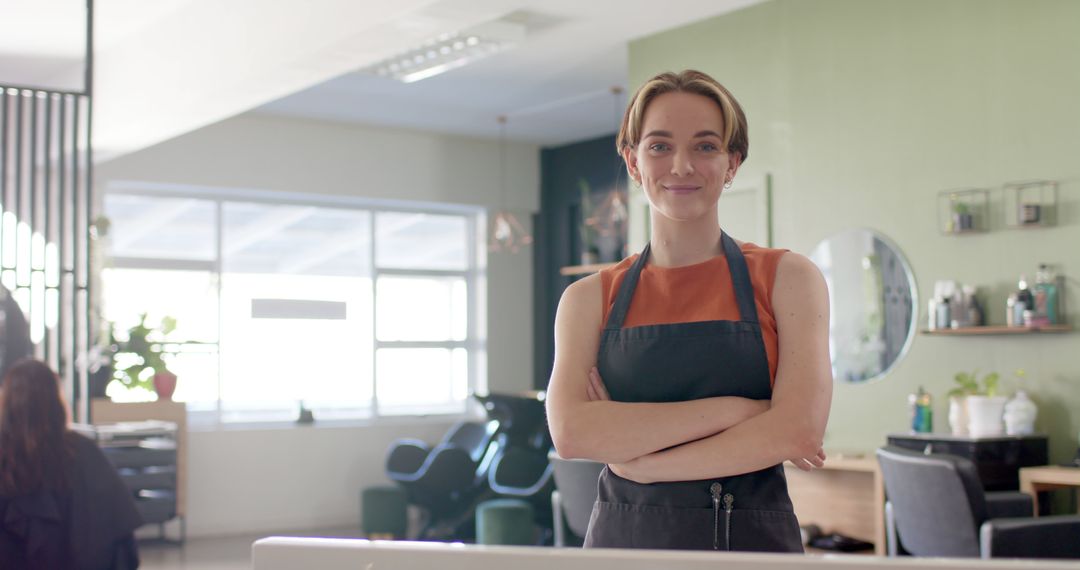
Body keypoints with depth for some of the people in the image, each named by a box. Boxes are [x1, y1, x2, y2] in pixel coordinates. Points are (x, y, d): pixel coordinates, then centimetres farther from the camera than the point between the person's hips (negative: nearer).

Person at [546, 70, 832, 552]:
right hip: (622, 539, 1)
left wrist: (640, 462, -13)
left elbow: (798, 432, -14)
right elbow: (570, 433, -14)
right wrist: (731, 408, -18)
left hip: (751, 538, -1)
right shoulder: (588, 299, 1)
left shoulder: (787, 278, -2)